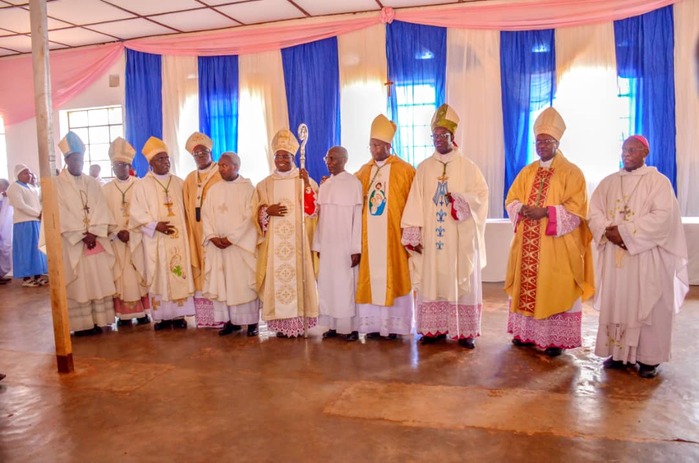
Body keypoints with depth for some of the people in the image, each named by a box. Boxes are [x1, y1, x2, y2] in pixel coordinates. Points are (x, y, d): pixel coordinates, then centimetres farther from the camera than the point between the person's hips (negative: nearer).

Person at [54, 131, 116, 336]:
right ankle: (81, 324, 4)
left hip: (97, 240, 3)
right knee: (77, 283, -2)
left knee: (99, 280, 2)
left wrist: (94, 233, -12)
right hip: (72, 242, -3)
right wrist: (82, 235, -13)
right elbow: (61, 214, -7)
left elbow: (101, 209, 3)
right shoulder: (57, 183, 1)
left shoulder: (92, 182, 13)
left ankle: (97, 321, 9)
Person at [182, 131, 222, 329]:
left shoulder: (222, 175, -2)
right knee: (200, 273, 4)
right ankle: (204, 317, 10)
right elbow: (187, 209, 16)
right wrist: (190, 232, 5)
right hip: (197, 233, 5)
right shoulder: (190, 179, 15)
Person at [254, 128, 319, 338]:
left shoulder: (305, 180, 7)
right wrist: (268, 211, -11)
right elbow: (257, 213, 11)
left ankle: (298, 322, 3)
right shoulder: (265, 184, 12)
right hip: (274, 241, 2)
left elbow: (313, 210, -3)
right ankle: (281, 323, 5)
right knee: (277, 278, -2)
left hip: (297, 240, -1)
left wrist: (307, 185, -14)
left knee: (297, 275, -5)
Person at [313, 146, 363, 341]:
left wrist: (356, 248, -14)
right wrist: (318, 245, 8)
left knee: (347, 285, -1)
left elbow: (358, 216, -10)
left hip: (345, 245, -6)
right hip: (327, 244, 6)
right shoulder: (324, 185, 12)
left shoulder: (354, 183, -6)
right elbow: (320, 217, 12)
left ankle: (352, 327, 9)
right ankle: (333, 325, 17)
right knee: (328, 284, 7)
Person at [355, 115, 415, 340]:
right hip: (369, 235, 4)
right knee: (371, 277, 6)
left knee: (393, 277, 1)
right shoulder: (364, 171, 12)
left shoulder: (405, 170, -3)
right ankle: (374, 324, 15)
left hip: (393, 235, -4)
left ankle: (394, 325, 11)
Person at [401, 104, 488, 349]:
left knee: (461, 281, 1)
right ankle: (434, 328, 16)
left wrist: (461, 199, -18)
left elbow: (482, 193, 0)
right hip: (430, 236, 2)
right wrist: (412, 233, -6)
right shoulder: (424, 167, 8)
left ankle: (465, 331, 10)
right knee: (431, 280, 5)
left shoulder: (466, 166, 2)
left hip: (460, 237, -2)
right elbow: (415, 201, 1)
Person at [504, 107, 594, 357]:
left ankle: (557, 339, 8)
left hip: (557, 245, -5)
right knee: (526, 287, 9)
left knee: (555, 289, -1)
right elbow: (511, 200, 10)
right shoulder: (527, 172, 13)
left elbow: (576, 208, -10)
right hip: (528, 243, 5)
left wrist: (546, 212, -21)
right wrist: (522, 209, -12)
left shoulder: (571, 172, -4)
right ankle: (526, 333, 21)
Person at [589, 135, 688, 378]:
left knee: (647, 306, 1)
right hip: (614, 256, 4)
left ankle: (648, 358, 11)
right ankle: (619, 353, 16)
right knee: (616, 304, 6)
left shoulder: (658, 181, -2)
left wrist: (625, 232, -18)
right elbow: (594, 213, 5)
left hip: (647, 257, -4)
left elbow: (662, 217, -14)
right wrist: (608, 231, -14)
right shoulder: (608, 182, 12)